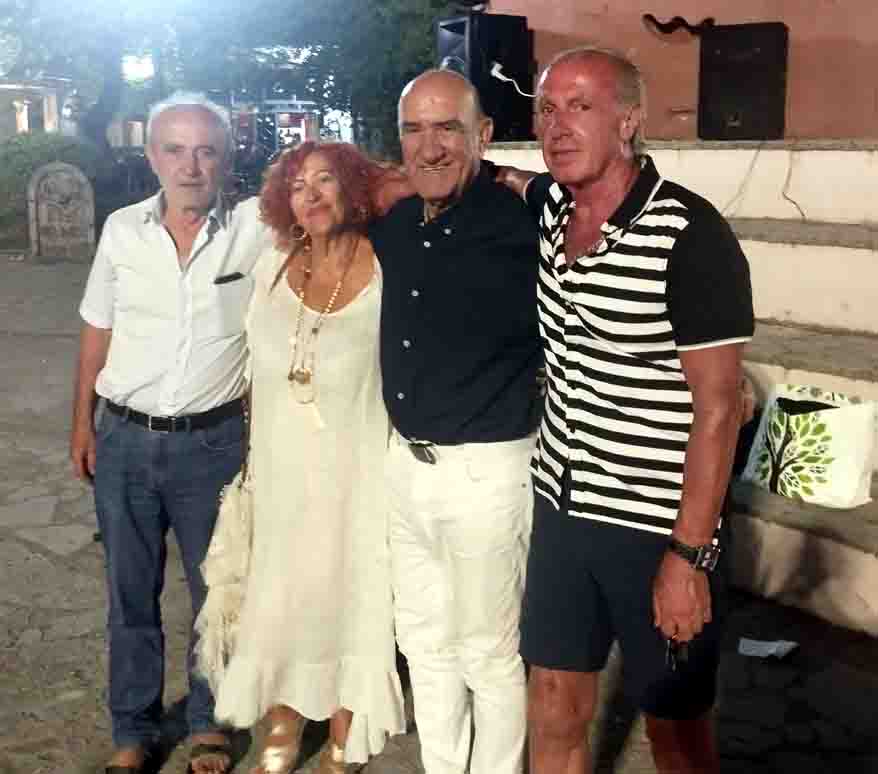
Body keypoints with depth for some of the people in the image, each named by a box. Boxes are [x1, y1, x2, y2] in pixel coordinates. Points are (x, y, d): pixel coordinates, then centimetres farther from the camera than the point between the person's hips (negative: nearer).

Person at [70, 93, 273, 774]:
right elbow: (97, 331, 9)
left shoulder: (258, 228, -7)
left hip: (213, 442, -2)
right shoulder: (122, 229, 1)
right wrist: (82, 423, 12)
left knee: (219, 591, 11)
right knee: (131, 594, 14)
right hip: (124, 440, 2)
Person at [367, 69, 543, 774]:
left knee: (488, 654, 9)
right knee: (425, 642, 20)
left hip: (485, 472, -7)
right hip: (405, 463, 7)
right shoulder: (392, 227, 5)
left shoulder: (522, 225, -17)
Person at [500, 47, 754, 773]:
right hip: (561, 507, 6)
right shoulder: (549, 205, 1)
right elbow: (500, 179, 27)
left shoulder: (691, 238, -18)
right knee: (555, 713, 15)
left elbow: (718, 408, -17)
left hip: (658, 527, -5)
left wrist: (689, 555, -19)